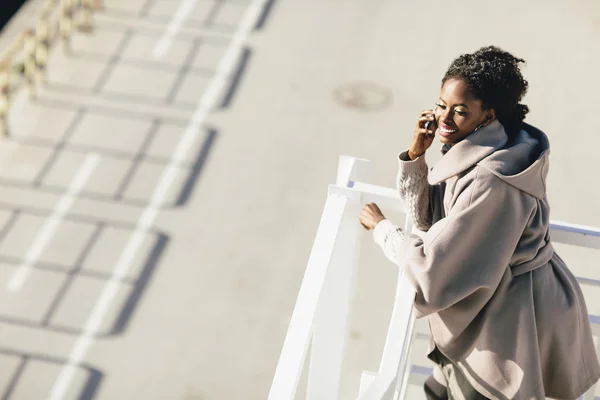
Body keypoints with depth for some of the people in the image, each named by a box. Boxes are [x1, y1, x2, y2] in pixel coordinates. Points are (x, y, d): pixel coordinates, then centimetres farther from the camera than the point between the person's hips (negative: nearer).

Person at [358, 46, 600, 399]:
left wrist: (382, 228, -12)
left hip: (515, 317, -9)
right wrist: (415, 155, -10)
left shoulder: (490, 182, -33)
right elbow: (426, 216, 5)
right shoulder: (473, 148, -4)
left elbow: (432, 269, -28)